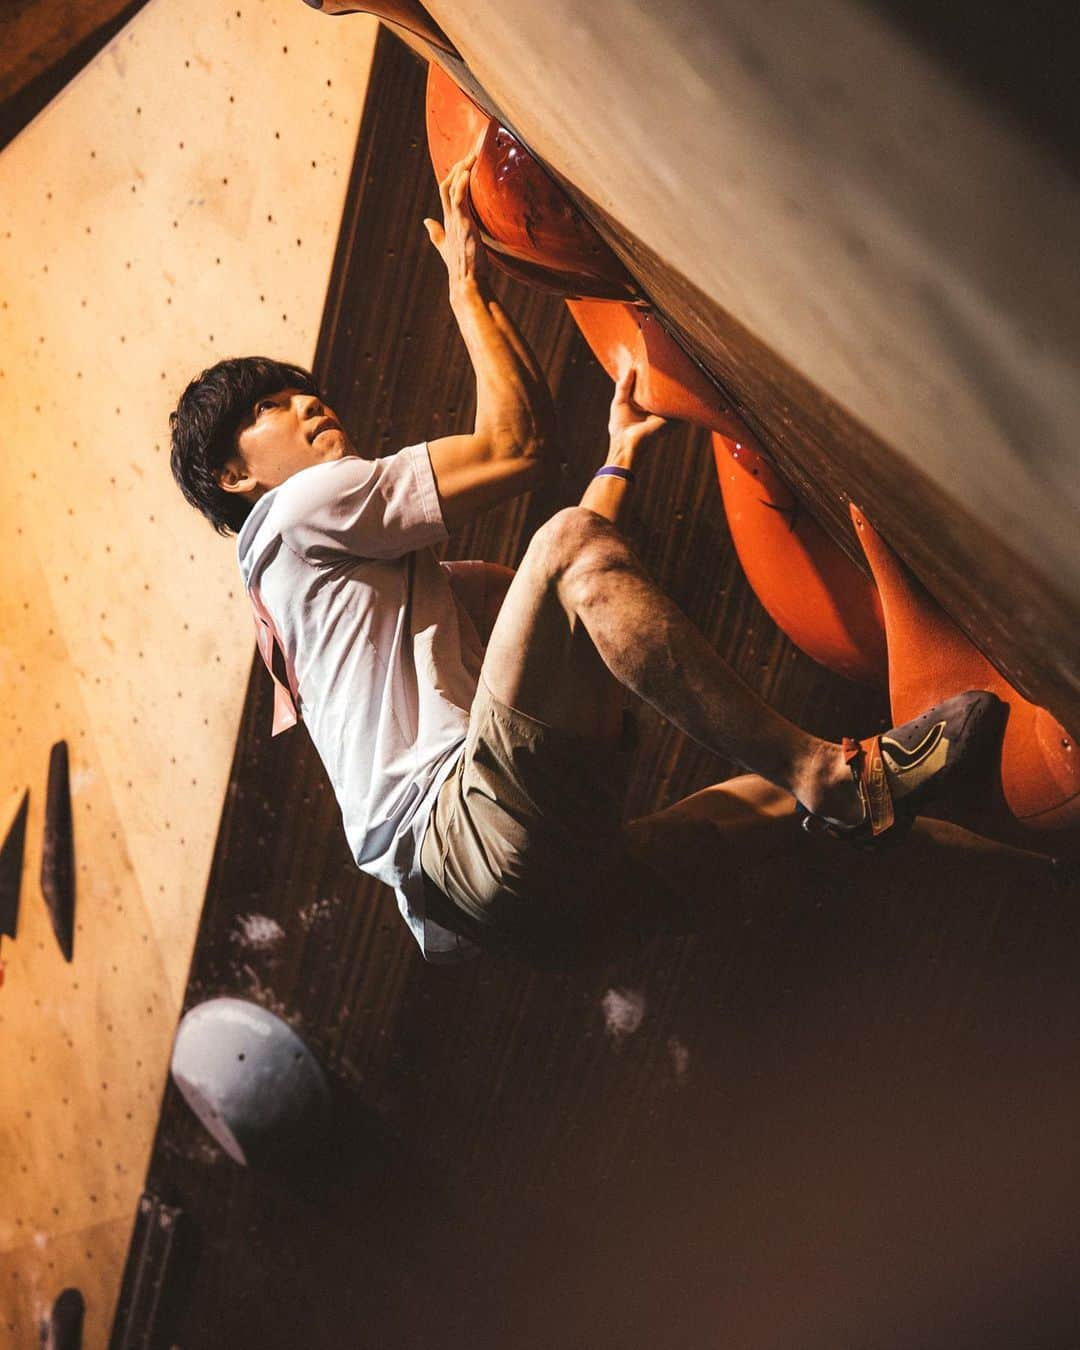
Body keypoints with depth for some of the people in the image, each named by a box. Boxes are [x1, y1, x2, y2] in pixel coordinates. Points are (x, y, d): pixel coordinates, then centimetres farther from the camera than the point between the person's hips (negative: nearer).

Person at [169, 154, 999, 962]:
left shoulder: (407, 580, 37)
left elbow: (558, 594, 27)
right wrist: (468, 287, 13)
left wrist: (622, 455, 26)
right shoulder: (295, 509, 8)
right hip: (460, 833, -9)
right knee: (571, 542, -21)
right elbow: (515, 447, 3)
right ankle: (817, 772, -20)